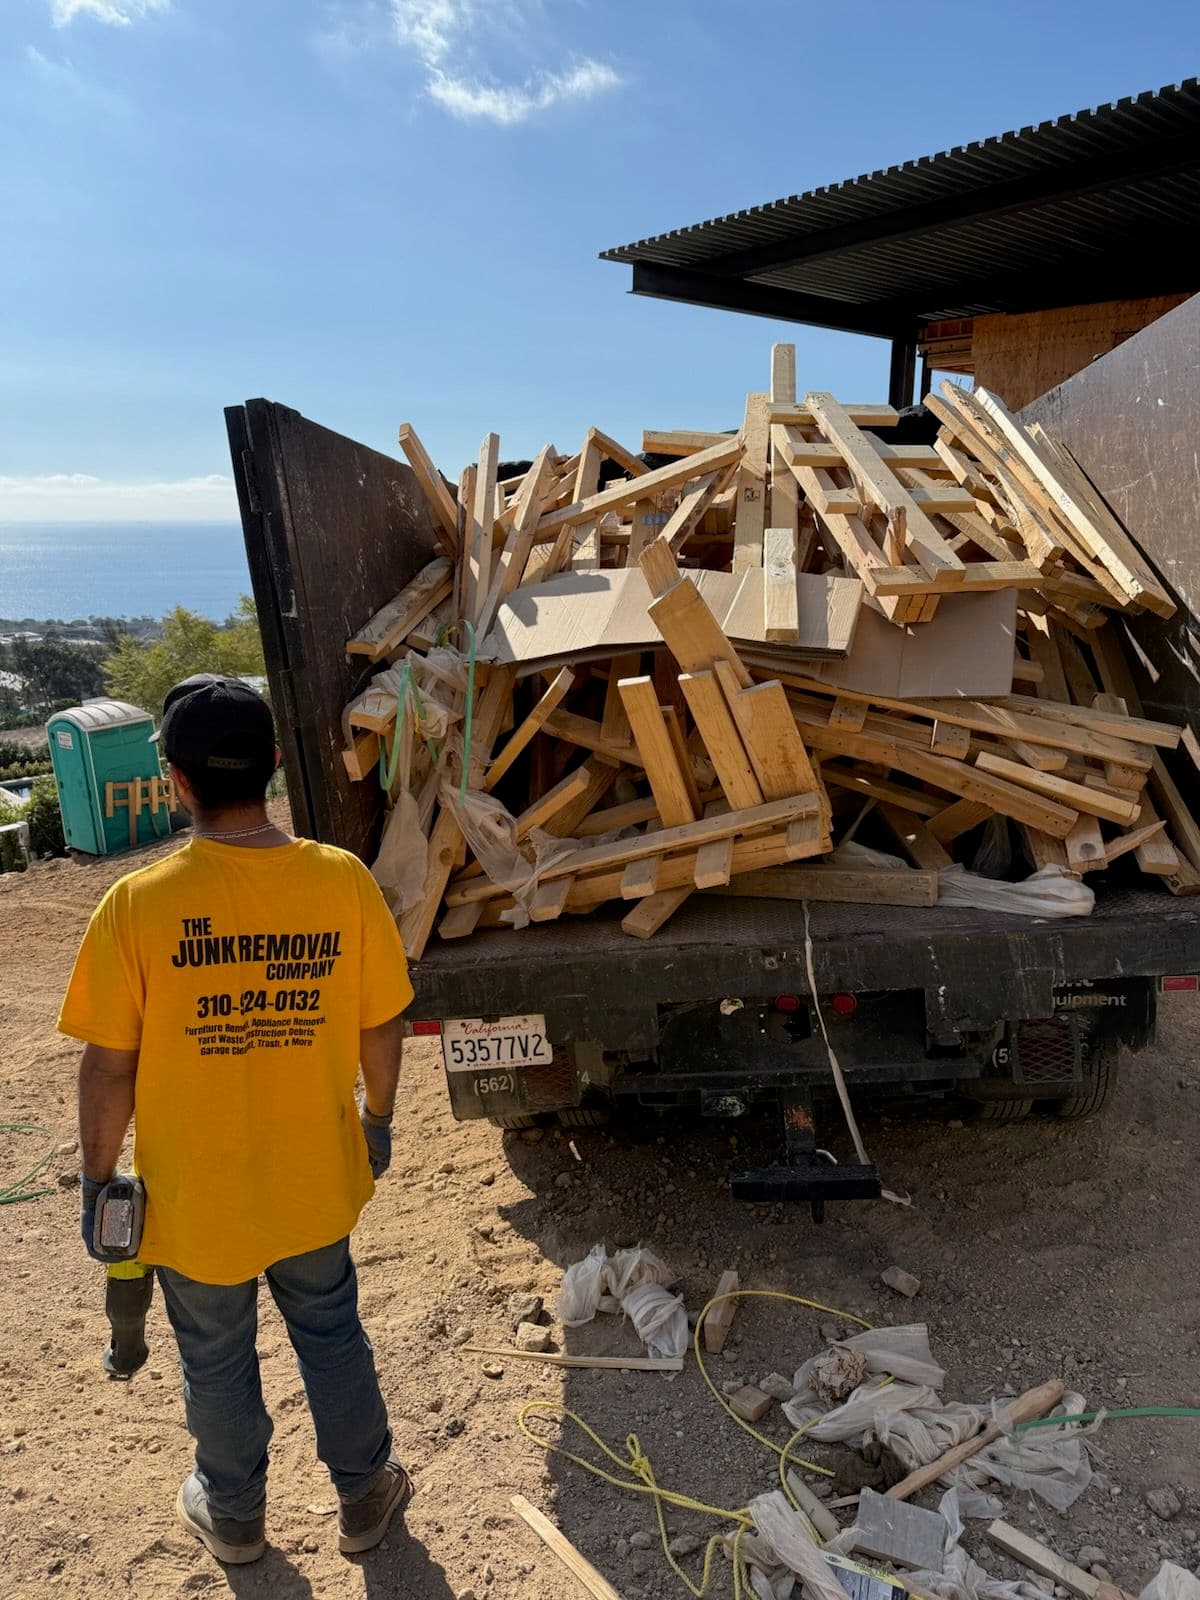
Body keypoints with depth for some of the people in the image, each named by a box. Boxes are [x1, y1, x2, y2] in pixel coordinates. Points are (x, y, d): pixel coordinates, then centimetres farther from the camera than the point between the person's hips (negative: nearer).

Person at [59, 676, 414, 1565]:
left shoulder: (138, 905, -22)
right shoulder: (342, 881, -16)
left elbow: (110, 1069, -14)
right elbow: (382, 1026, -6)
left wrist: (99, 1180, 2)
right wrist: (378, 1122, 11)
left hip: (194, 1198, -1)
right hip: (315, 1184, 2)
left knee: (216, 1360, 23)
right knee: (332, 1333, 24)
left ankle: (234, 1514, 47)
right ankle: (365, 1495, 43)